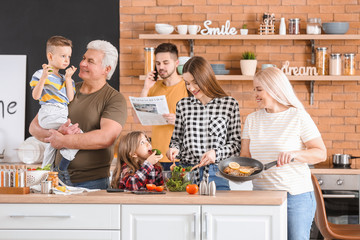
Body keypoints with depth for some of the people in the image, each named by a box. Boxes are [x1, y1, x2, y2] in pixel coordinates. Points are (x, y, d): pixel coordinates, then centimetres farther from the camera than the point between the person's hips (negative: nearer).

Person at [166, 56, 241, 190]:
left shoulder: (229, 104, 0)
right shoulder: (183, 105, 7)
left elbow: (236, 145, 2)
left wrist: (216, 153, -14)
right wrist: (174, 148, -5)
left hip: (216, 175, -2)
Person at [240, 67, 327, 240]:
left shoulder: (299, 117, -4)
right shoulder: (252, 119, 12)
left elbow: (321, 153, -6)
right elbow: (245, 156, 11)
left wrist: (293, 154, -22)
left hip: (296, 195, -4)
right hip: (261, 196, 4)